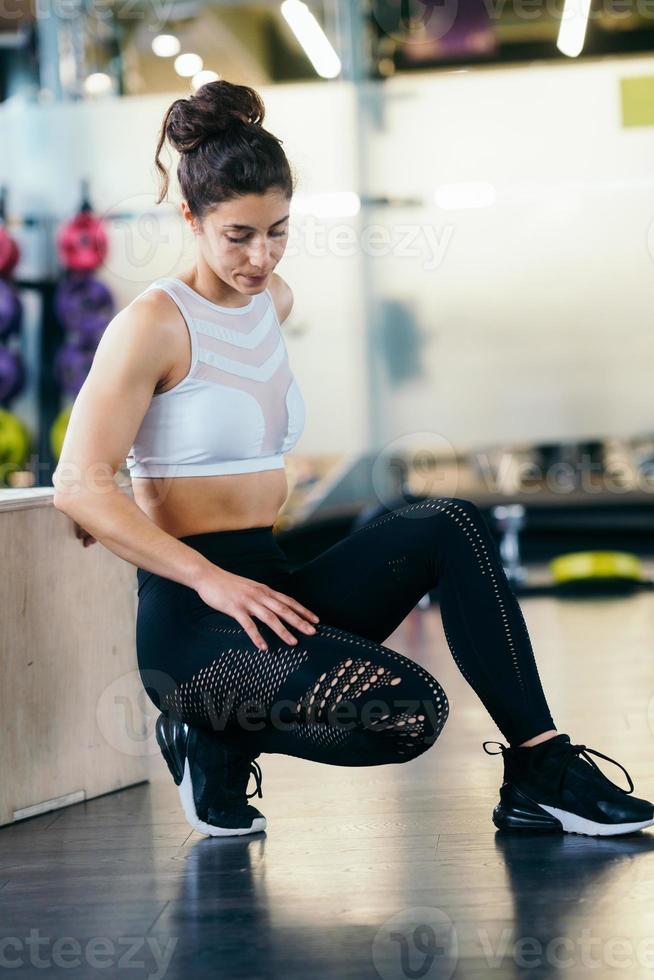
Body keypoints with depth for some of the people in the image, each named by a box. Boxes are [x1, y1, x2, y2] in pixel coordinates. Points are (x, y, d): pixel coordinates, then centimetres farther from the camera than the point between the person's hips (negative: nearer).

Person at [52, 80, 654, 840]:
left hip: (271, 587, 8)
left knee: (449, 526, -16)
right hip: (194, 618, -7)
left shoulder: (272, 301, 13)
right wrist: (212, 579, -23)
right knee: (409, 712, -27)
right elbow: (79, 487, -15)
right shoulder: (155, 324, -10)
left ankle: (541, 775, -14)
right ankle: (219, 740, -1)